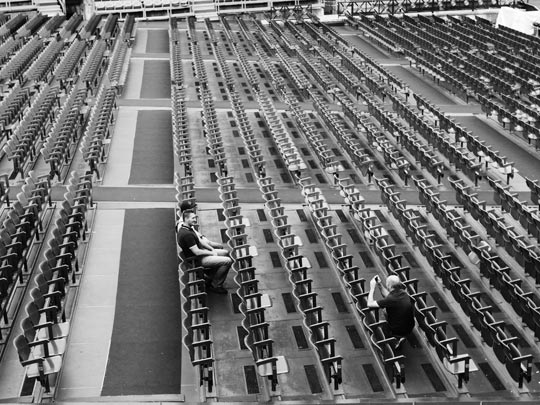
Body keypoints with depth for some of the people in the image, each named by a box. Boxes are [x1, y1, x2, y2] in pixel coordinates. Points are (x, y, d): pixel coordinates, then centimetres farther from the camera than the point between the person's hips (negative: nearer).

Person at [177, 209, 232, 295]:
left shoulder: (188, 229, 4)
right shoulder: (187, 234, -29)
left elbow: (199, 241, 13)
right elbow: (197, 252, -27)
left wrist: (212, 249, 2)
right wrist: (212, 253, -13)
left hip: (199, 251, 11)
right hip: (197, 260, -11)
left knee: (225, 253, 20)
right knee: (228, 261, -17)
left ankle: (209, 278, 21)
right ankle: (215, 286, -1)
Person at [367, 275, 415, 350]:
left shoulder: (391, 300, -29)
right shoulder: (403, 293, -6)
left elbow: (370, 304, -20)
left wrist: (372, 288, -10)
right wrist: (379, 284, 6)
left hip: (398, 331, -7)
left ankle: (397, 338, 1)